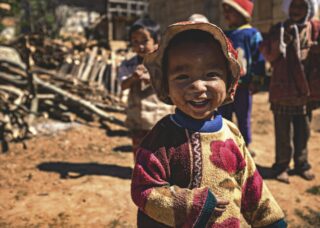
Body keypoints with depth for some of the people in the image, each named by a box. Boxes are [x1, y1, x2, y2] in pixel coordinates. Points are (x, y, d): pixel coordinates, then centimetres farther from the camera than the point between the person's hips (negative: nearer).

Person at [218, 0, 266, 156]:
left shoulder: (252, 34, -6)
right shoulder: (224, 35, 12)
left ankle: (246, 146, 23)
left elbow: (259, 59, -9)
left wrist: (256, 82, -13)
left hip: (242, 85, -5)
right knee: (223, 117, 11)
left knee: (243, 118, 8)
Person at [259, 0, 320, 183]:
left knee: (303, 132, 14)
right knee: (283, 133, 5)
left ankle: (302, 164, 28)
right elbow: (268, 54, -12)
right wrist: (280, 41, -30)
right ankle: (282, 166, 17)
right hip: (283, 91, -2)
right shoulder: (279, 29, -1)